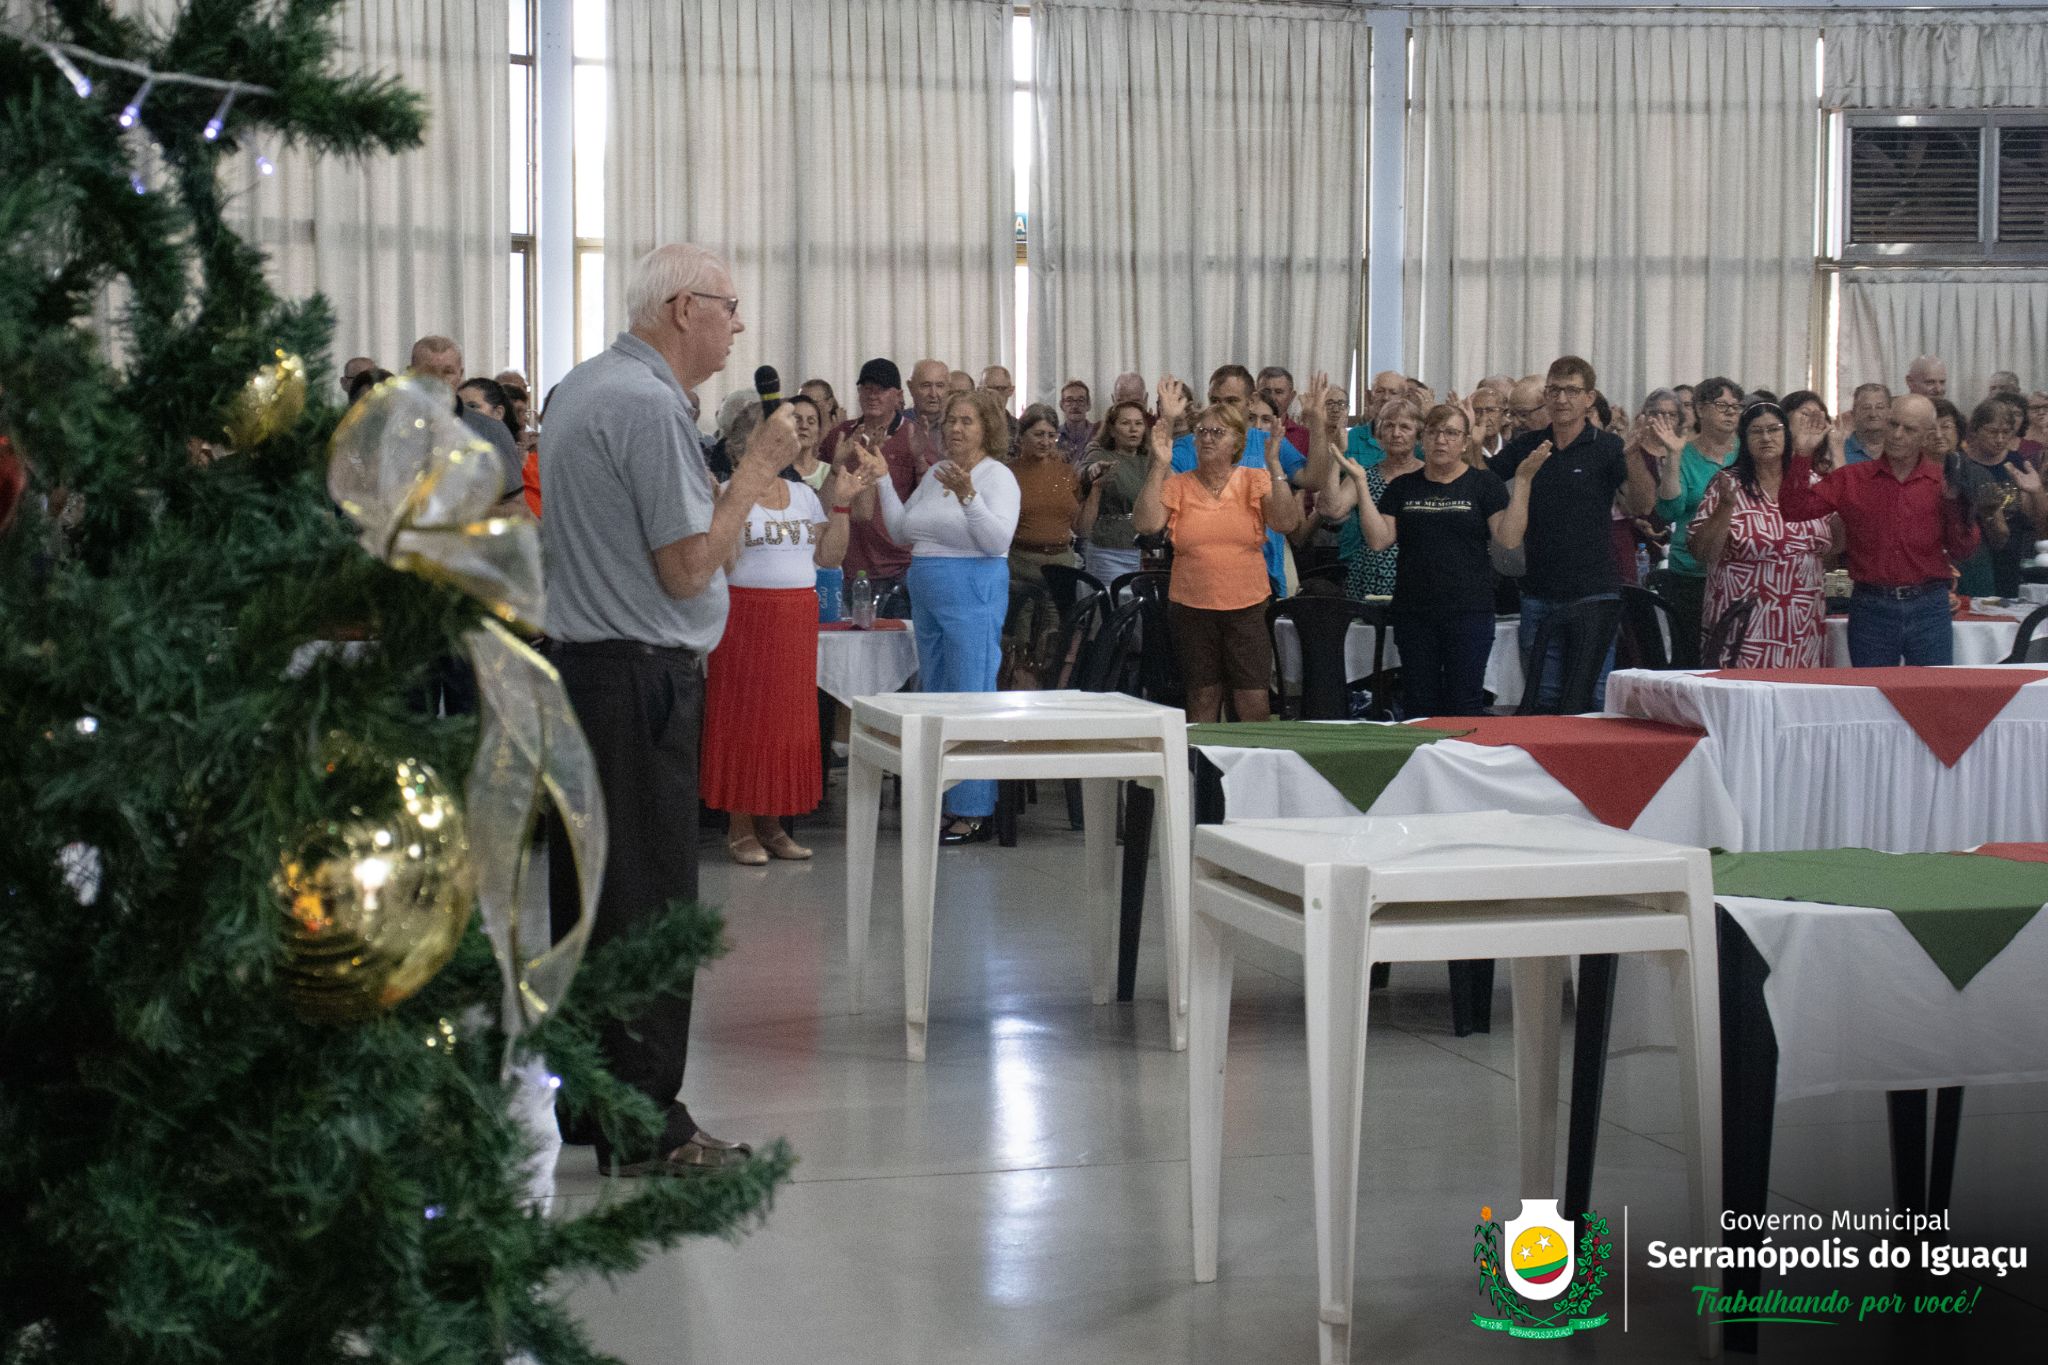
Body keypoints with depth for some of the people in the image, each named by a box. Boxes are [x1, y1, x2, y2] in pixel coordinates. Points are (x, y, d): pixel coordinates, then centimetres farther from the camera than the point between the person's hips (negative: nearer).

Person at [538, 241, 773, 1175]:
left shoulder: (583, 387, 15)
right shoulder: (649, 403, -16)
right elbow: (688, 567, -18)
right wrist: (756, 473, -9)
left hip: (573, 666, 10)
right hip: (635, 678, -10)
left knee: (582, 886, 14)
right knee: (647, 899, -6)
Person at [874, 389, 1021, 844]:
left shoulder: (997, 476, -7)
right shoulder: (936, 473, 14)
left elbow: (997, 541, -18)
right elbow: (902, 533, 16)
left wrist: (968, 496, -28)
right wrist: (882, 481, 11)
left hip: (974, 593, -8)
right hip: (927, 595, 8)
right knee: (936, 698, 11)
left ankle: (975, 811, -2)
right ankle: (946, 803, 19)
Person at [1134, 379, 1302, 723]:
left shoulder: (1255, 481, 3)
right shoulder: (1178, 485, 3)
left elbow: (1286, 523, -11)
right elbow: (1145, 524, -13)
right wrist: (1159, 466, -16)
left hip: (1247, 607, -1)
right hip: (1192, 607, 1)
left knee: (1254, 705, -3)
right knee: (1202, 701, 8)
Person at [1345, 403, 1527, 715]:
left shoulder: (1484, 483, 3)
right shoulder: (1403, 486, 11)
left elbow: (1509, 540, -7)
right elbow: (1379, 540, 1)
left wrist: (1522, 482, -13)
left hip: (1469, 611, -3)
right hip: (1414, 614, 3)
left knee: (1464, 706, -4)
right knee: (1418, 707, 6)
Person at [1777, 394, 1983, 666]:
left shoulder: (1944, 482, 4)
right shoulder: (1851, 479, 5)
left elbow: (1963, 553, 4)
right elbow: (1793, 509, -4)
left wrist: (1954, 502, -9)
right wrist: (1802, 456, -11)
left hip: (1928, 606, 0)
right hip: (1871, 609, 0)